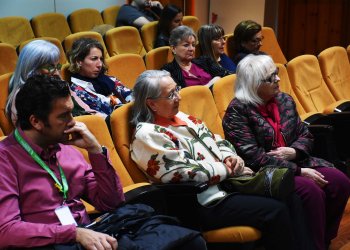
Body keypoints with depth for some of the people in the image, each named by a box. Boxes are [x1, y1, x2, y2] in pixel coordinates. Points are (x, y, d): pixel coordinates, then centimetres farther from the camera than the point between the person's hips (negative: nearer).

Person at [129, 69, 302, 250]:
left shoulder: (181, 117, 14)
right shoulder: (147, 135, -13)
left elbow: (216, 141, 19)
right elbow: (186, 172, -19)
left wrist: (229, 157, -3)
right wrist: (228, 170, -11)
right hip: (204, 204, -9)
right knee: (275, 212, -21)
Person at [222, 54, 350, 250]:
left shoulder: (285, 100, 9)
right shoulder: (237, 111, -13)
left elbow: (305, 135, 14)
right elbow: (254, 158, -20)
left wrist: (294, 151, -12)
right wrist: (298, 171, -21)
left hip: (296, 162, 7)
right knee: (311, 191, -29)